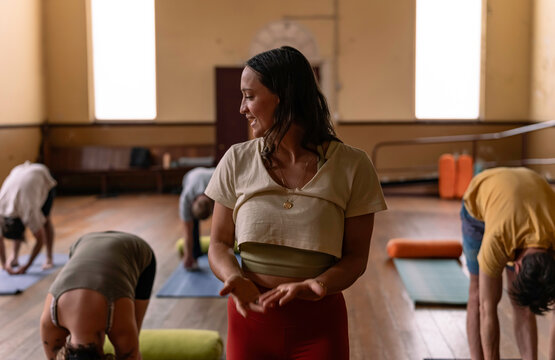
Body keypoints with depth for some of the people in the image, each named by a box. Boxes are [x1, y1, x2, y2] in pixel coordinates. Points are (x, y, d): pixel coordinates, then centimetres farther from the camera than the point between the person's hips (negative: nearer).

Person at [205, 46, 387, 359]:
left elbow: (356, 257, -4)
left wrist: (318, 284, -22)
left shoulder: (352, 166, -7)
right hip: (250, 318, 2)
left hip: (319, 325, -1)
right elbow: (220, 244, 2)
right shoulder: (237, 161, -2)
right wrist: (235, 279, -18)